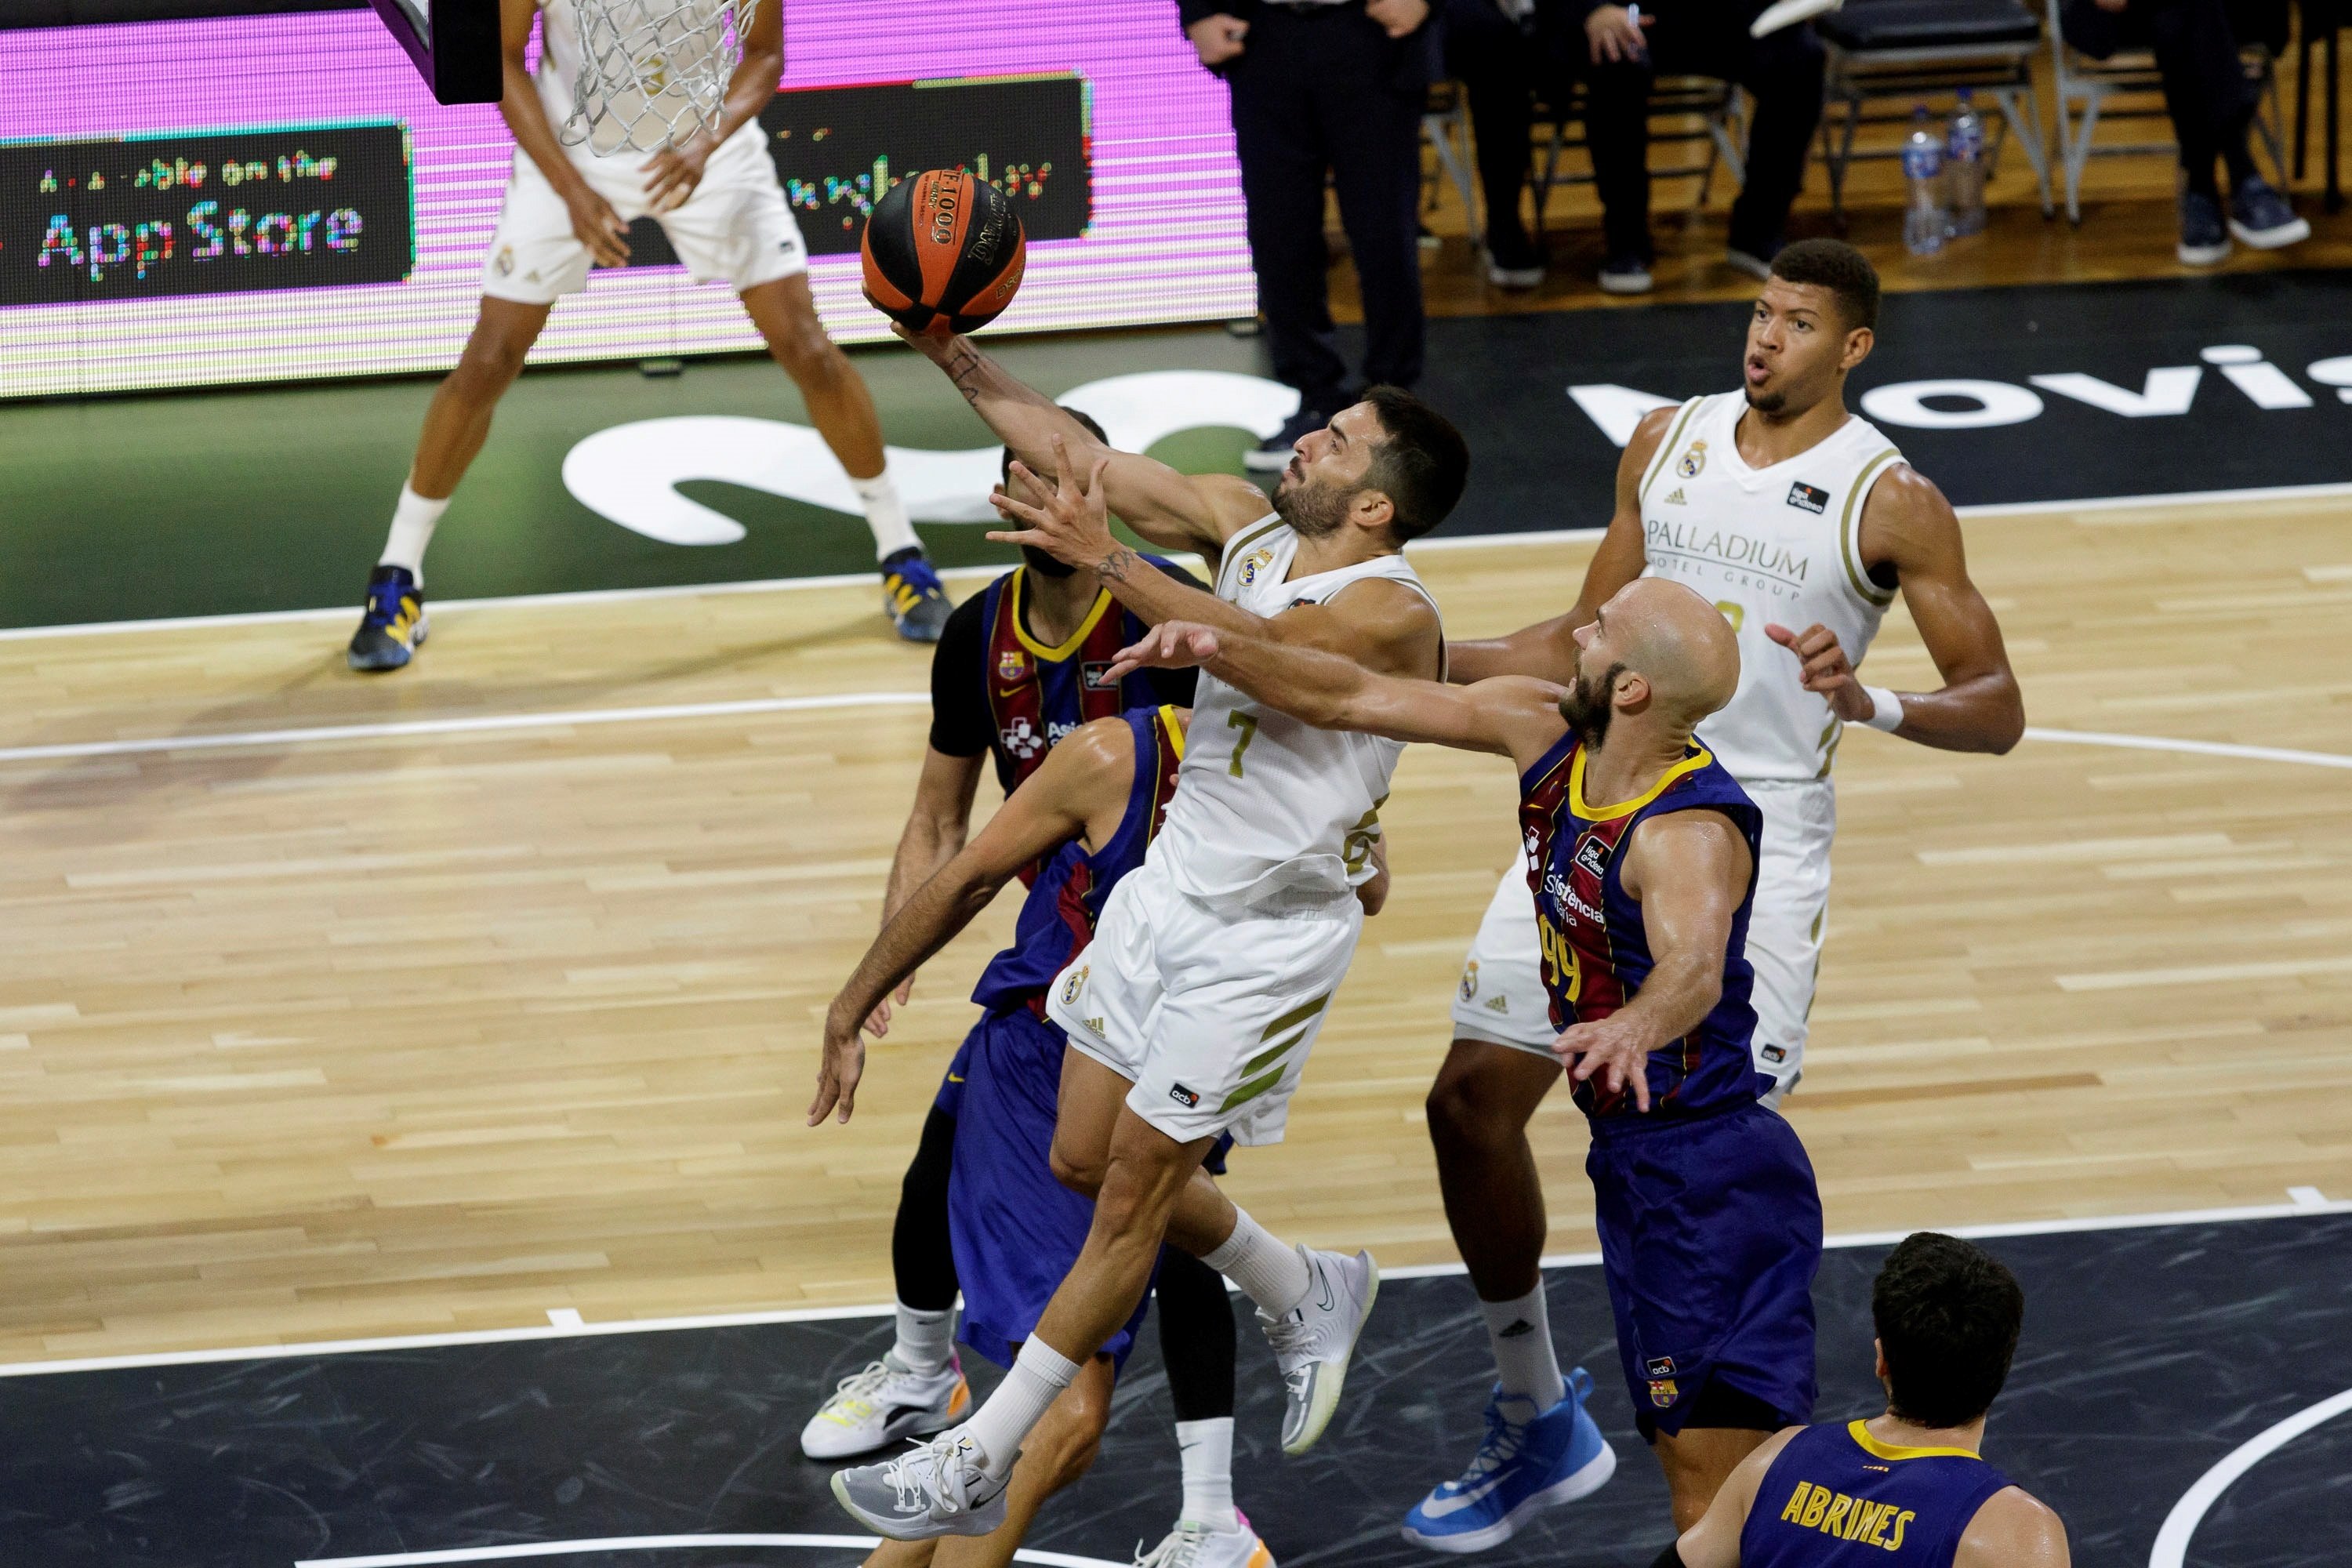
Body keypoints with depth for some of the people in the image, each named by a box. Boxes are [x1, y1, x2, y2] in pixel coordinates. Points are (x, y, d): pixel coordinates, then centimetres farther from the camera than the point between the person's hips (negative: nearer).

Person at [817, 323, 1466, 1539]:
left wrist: (1105, 560, -52)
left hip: (1268, 938, -8)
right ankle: (1307, 1300, 36)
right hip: (1170, 883, 8)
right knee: (1085, 1157, 13)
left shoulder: (1391, 616, -23)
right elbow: (1081, 459, 2)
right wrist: (956, 357, -9)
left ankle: (979, 1463, 6)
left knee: (1133, 1193, -1)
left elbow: (1255, 647, -41)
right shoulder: (1243, 522, 0)